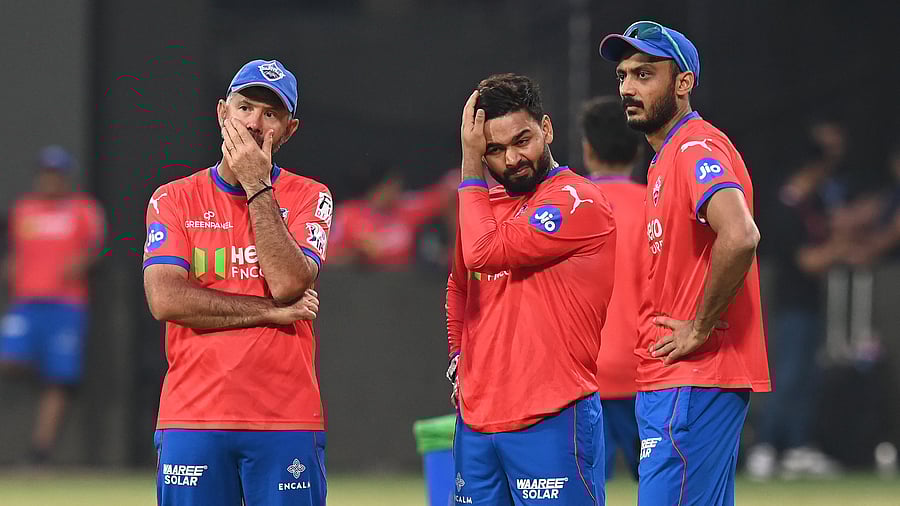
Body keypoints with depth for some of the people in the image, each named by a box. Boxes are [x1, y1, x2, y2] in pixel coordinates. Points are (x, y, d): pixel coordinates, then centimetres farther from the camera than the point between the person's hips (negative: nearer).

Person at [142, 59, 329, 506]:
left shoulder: (308, 198, 6)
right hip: (192, 417, 0)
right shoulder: (175, 199, 7)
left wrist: (257, 187, -8)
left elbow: (288, 284, -11)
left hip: (288, 419, 0)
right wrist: (271, 311, -9)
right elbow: (165, 299, -7)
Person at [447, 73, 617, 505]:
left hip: (551, 420, -7)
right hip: (476, 418, 7)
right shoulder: (483, 203, 15)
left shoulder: (578, 201, -10)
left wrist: (470, 166, -9)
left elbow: (485, 253, -19)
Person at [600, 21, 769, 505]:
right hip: (667, 383, 11)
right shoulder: (666, 159, 21)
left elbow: (740, 237, -30)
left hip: (695, 382, -11)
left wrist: (701, 329, -21)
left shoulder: (696, 149, -13)